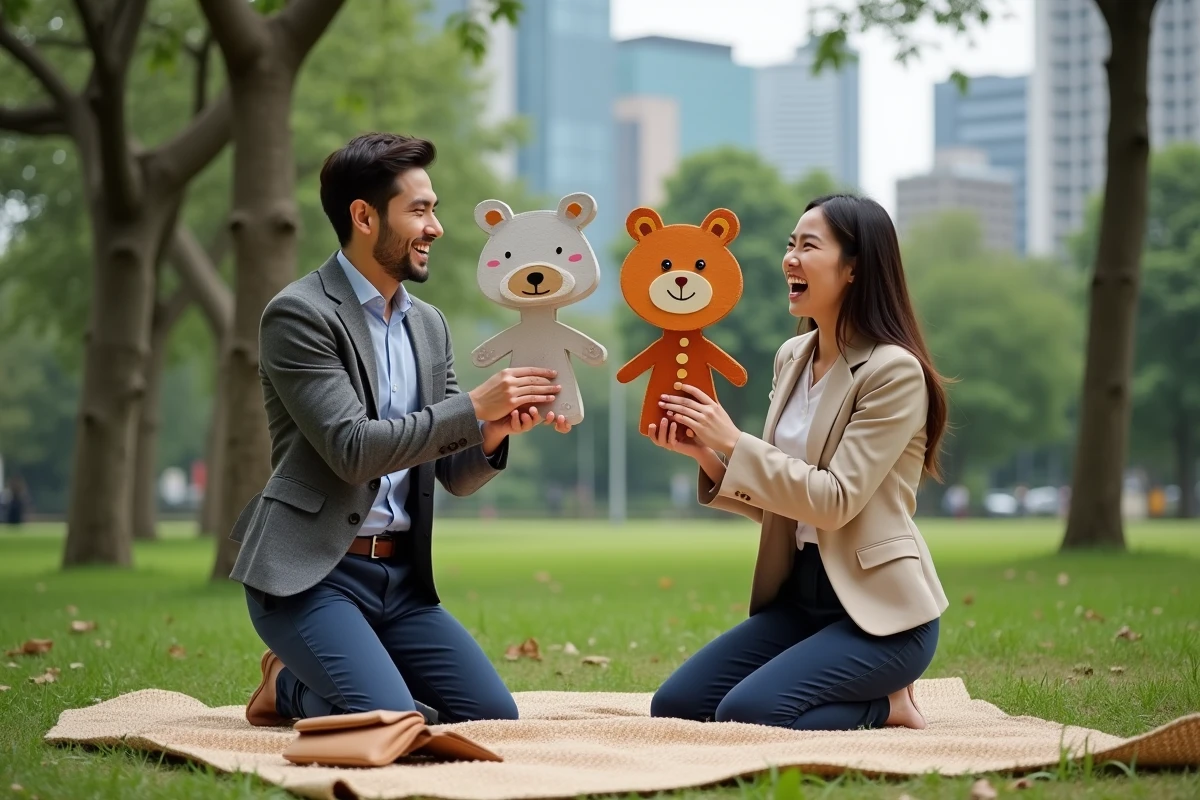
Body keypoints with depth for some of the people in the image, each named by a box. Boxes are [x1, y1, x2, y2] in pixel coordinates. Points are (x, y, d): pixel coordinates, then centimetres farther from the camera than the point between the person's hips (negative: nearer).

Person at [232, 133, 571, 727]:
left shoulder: (428, 325, 14)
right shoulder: (299, 314, -9)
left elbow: (456, 475, 13)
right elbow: (353, 449, -19)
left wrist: (494, 432, -9)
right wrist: (474, 407, -19)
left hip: (401, 576, 8)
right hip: (310, 572, -7)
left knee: (492, 715, -5)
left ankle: (297, 687, 14)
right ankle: (288, 686, 8)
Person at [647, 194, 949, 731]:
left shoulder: (895, 372, -14)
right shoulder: (792, 358, 9)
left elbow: (834, 500, -20)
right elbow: (774, 503, 12)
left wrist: (734, 441, -17)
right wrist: (705, 452, -4)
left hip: (879, 609, -8)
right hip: (801, 596, 8)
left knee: (746, 715, -25)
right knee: (673, 706, -2)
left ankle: (883, 706, 1)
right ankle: (859, 698, 12)